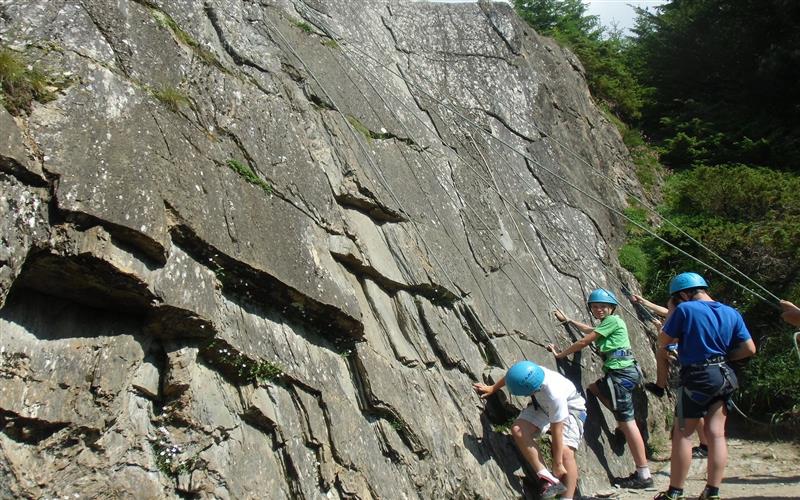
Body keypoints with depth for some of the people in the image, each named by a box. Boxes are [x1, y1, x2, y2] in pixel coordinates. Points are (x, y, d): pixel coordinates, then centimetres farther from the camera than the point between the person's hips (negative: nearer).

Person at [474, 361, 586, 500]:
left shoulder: (555, 395, -43)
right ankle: (548, 478, -18)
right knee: (518, 430, -19)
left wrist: (557, 465, -26)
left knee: (565, 451, -26)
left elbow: (556, 431, -33)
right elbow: (509, 377, -3)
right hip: (542, 405, 6)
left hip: (569, 408, -5)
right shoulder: (528, 373, -30)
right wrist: (492, 389, 14)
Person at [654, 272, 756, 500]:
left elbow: (663, 341, -4)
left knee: (682, 434, 1)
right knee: (716, 434, 7)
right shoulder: (731, 313, 7)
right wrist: (724, 356, 15)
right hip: (723, 377, 6)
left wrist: (673, 314, 7)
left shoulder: (685, 309, -10)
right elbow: (749, 349, 5)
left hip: (696, 378, -6)